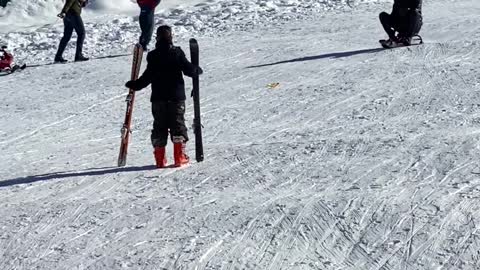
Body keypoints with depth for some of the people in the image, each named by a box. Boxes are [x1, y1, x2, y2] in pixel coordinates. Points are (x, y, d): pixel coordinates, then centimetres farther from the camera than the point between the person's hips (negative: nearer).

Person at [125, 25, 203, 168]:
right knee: (178, 125, 6)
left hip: (158, 97, 1)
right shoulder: (177, 53, -4)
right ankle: (179, 157, 0)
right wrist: (198, 70, 17)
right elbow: (188, 69, -4)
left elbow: (147, 77, -6)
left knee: (159, 126, 9)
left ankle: (160, 159, 5)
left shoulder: (152, 56, -4)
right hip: (176, 96, -1)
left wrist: (134, 85, 7)